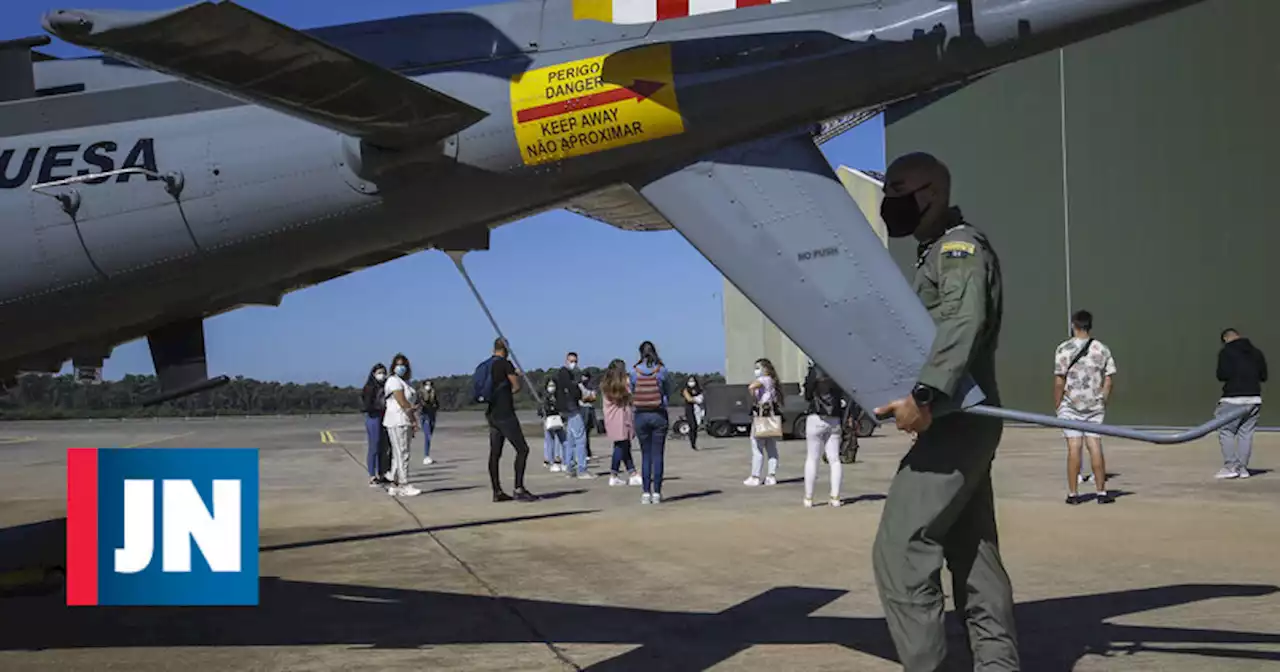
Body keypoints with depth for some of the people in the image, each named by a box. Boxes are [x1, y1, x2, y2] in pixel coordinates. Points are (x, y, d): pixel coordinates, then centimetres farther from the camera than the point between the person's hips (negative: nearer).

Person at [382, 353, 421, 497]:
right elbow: (403, 403, -15)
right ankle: (404, 486, -8)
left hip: (405, 423, 9)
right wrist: (414, 419, -8)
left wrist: (412, 424, 8)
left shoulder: (403, 382, 20)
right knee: (402, 454, -9)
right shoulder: (394, 381, -9)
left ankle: (394, 485, 13)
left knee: (398, 454, 10)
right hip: (397, 422, -9)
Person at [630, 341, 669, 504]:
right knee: (658, 455, 3)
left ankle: (646, 493, 6)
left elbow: (632, 394, 6)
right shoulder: (661, 370, -5)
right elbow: (666, 393, 4)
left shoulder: (634, 371, -2)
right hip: (659, 415, -1)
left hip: (641, 415, 1)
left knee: (645, 455, 8)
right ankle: (656, 492, 2)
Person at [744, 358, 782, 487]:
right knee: (771, 448, 10)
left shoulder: (763, 380, -10)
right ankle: (772, 476, 11)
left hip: (761, 415, -9)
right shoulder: (772, 381, 16)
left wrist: (755, 401, -18)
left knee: (757, 447, -4)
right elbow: (778, 399, 19)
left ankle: (755, 477, -2)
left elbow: (751, 387, -30)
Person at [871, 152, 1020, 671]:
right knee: (973, 555, 12)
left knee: (899, 552, -12)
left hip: (955, 422, -11)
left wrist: (925, 395, -37)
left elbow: (963, 323, -26)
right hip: (959, 423, 11)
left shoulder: (961, 245, -9)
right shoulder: (938, 253, 22)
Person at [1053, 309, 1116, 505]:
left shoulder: (1064, 349, -7)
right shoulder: (1102, 349, 3)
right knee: (1095, 446, 5)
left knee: (1074, 447, -2)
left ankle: (1073, 494, 1)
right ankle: (1101, 492, 7)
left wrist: (1057, 405, 0)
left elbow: (1059, 382, -9)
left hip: (1071, 406, -3)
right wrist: (1102, 403, 13)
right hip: (1095, 406, 3)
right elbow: (1108, 381, 3)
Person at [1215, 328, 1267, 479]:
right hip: (1254, 398, 6)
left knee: (1225, 431, 2)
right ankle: (1242, 467, 8)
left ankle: (1230, 466, -5)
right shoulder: (1256, 352, 13)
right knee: (1246, 433, 8)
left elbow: (1222, 375, -13)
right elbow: (1263, 376, 14)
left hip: (1233, 398, -5)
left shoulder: (1226, 352, -4)